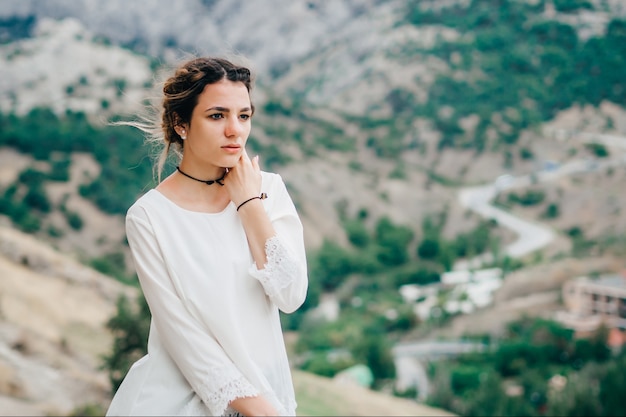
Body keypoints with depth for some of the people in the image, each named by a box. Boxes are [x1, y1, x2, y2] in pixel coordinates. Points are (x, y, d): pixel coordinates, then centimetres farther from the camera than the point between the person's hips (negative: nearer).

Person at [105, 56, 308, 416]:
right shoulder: (149, 217, -14)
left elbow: (291, 296, -12)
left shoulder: (269, 189, -4)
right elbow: (182, 332, -15)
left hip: (265, 385, 3)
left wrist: (250, 204, -15)